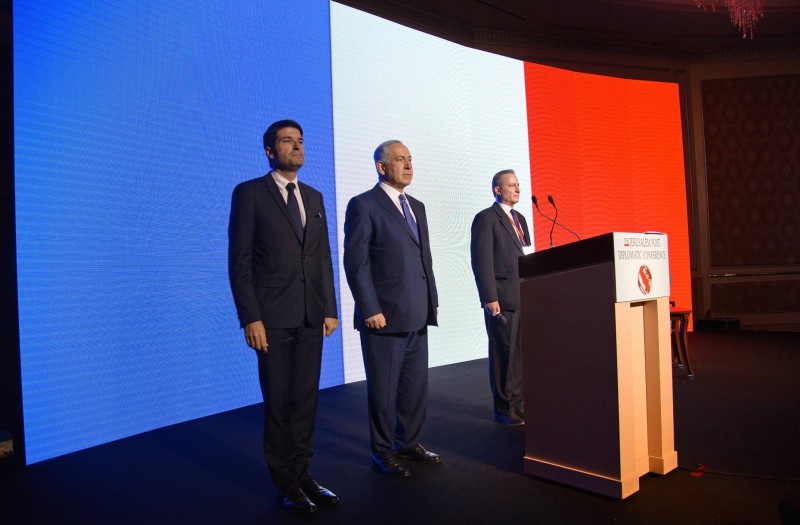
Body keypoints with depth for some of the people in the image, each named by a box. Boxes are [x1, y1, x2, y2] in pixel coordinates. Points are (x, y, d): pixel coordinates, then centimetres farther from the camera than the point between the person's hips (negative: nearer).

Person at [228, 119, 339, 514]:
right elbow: (239, 261, -7)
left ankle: (302, 473, 25)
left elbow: (323, 258, 14)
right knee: (278, 402, 7)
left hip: (311, 317, 5)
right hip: (273, 318, -5)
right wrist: (250, 318, -13)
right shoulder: (249, 193, -2)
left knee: (306, 399, 11)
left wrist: (330, 308, 8)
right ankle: (284, 482, 22)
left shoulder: (314, 197, 14)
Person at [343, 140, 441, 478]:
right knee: (384, 388, 5)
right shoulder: (363, 205, -7)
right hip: (384, 316, -7)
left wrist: (432, 300, 13)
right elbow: (356, 263, -12)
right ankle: (383, 452, 21)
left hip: (417, 316, 7)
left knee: (416, 385, 14)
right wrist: (370, 310, -16)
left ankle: (410, 443, 31)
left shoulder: (417, 207, 16)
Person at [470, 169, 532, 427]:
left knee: (523, 353, 8)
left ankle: (521, 405, 18)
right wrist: (490, 298, -16)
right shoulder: (486, 218, -4)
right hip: (502, 299, -7)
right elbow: (482, 261, -11)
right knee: (504, 355, 0)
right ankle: (505, 409, 11)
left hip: (525, 297, 7)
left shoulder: (520, 219, 20)